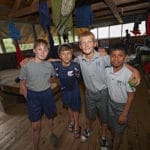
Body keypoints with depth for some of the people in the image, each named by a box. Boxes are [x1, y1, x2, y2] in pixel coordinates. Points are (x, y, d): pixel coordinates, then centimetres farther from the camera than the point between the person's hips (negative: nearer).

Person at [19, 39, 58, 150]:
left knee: (50, 116, 23)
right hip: (32, 96, -2)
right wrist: (29, 100, -3)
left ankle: (51, 133, 55)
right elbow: (23, 85, -5)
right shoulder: (26, 66, -14)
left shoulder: (49, 65, -7)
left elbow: (54, 76, 12)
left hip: (47, 94, 3)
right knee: (36, 126, 7)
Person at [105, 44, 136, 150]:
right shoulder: (107, 70, -13)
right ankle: (113, 141, 57)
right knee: (112, 126, 27)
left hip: (122, 106, -4)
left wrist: (124, 114, -14)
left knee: (118, 131, 15)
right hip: (110, 102, 5)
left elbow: (131, 96, -17)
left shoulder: (129, 74, -26)